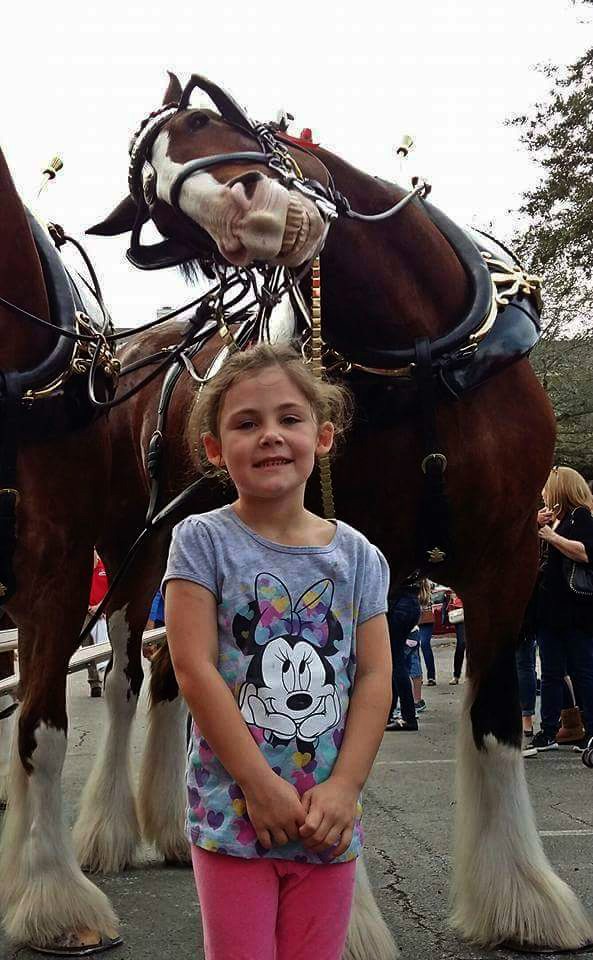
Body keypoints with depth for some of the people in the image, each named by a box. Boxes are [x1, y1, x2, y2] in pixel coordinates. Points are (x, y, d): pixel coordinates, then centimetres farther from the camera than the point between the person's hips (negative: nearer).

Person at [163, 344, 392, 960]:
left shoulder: (356, 556, 3)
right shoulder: (203, 541, -6)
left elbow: (374, 676, 1)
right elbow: (195, 670, -12)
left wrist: (344, 787, -10)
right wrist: (261, 785, -15)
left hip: (327, 819, 3)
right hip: (233, 812, -3)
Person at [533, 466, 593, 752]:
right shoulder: (556, 519, 20)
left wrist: (552, 536, -18)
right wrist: (537, 527, 6)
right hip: (550, 610, 9)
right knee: (551, 673, 9)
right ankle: (548, 733, 13)